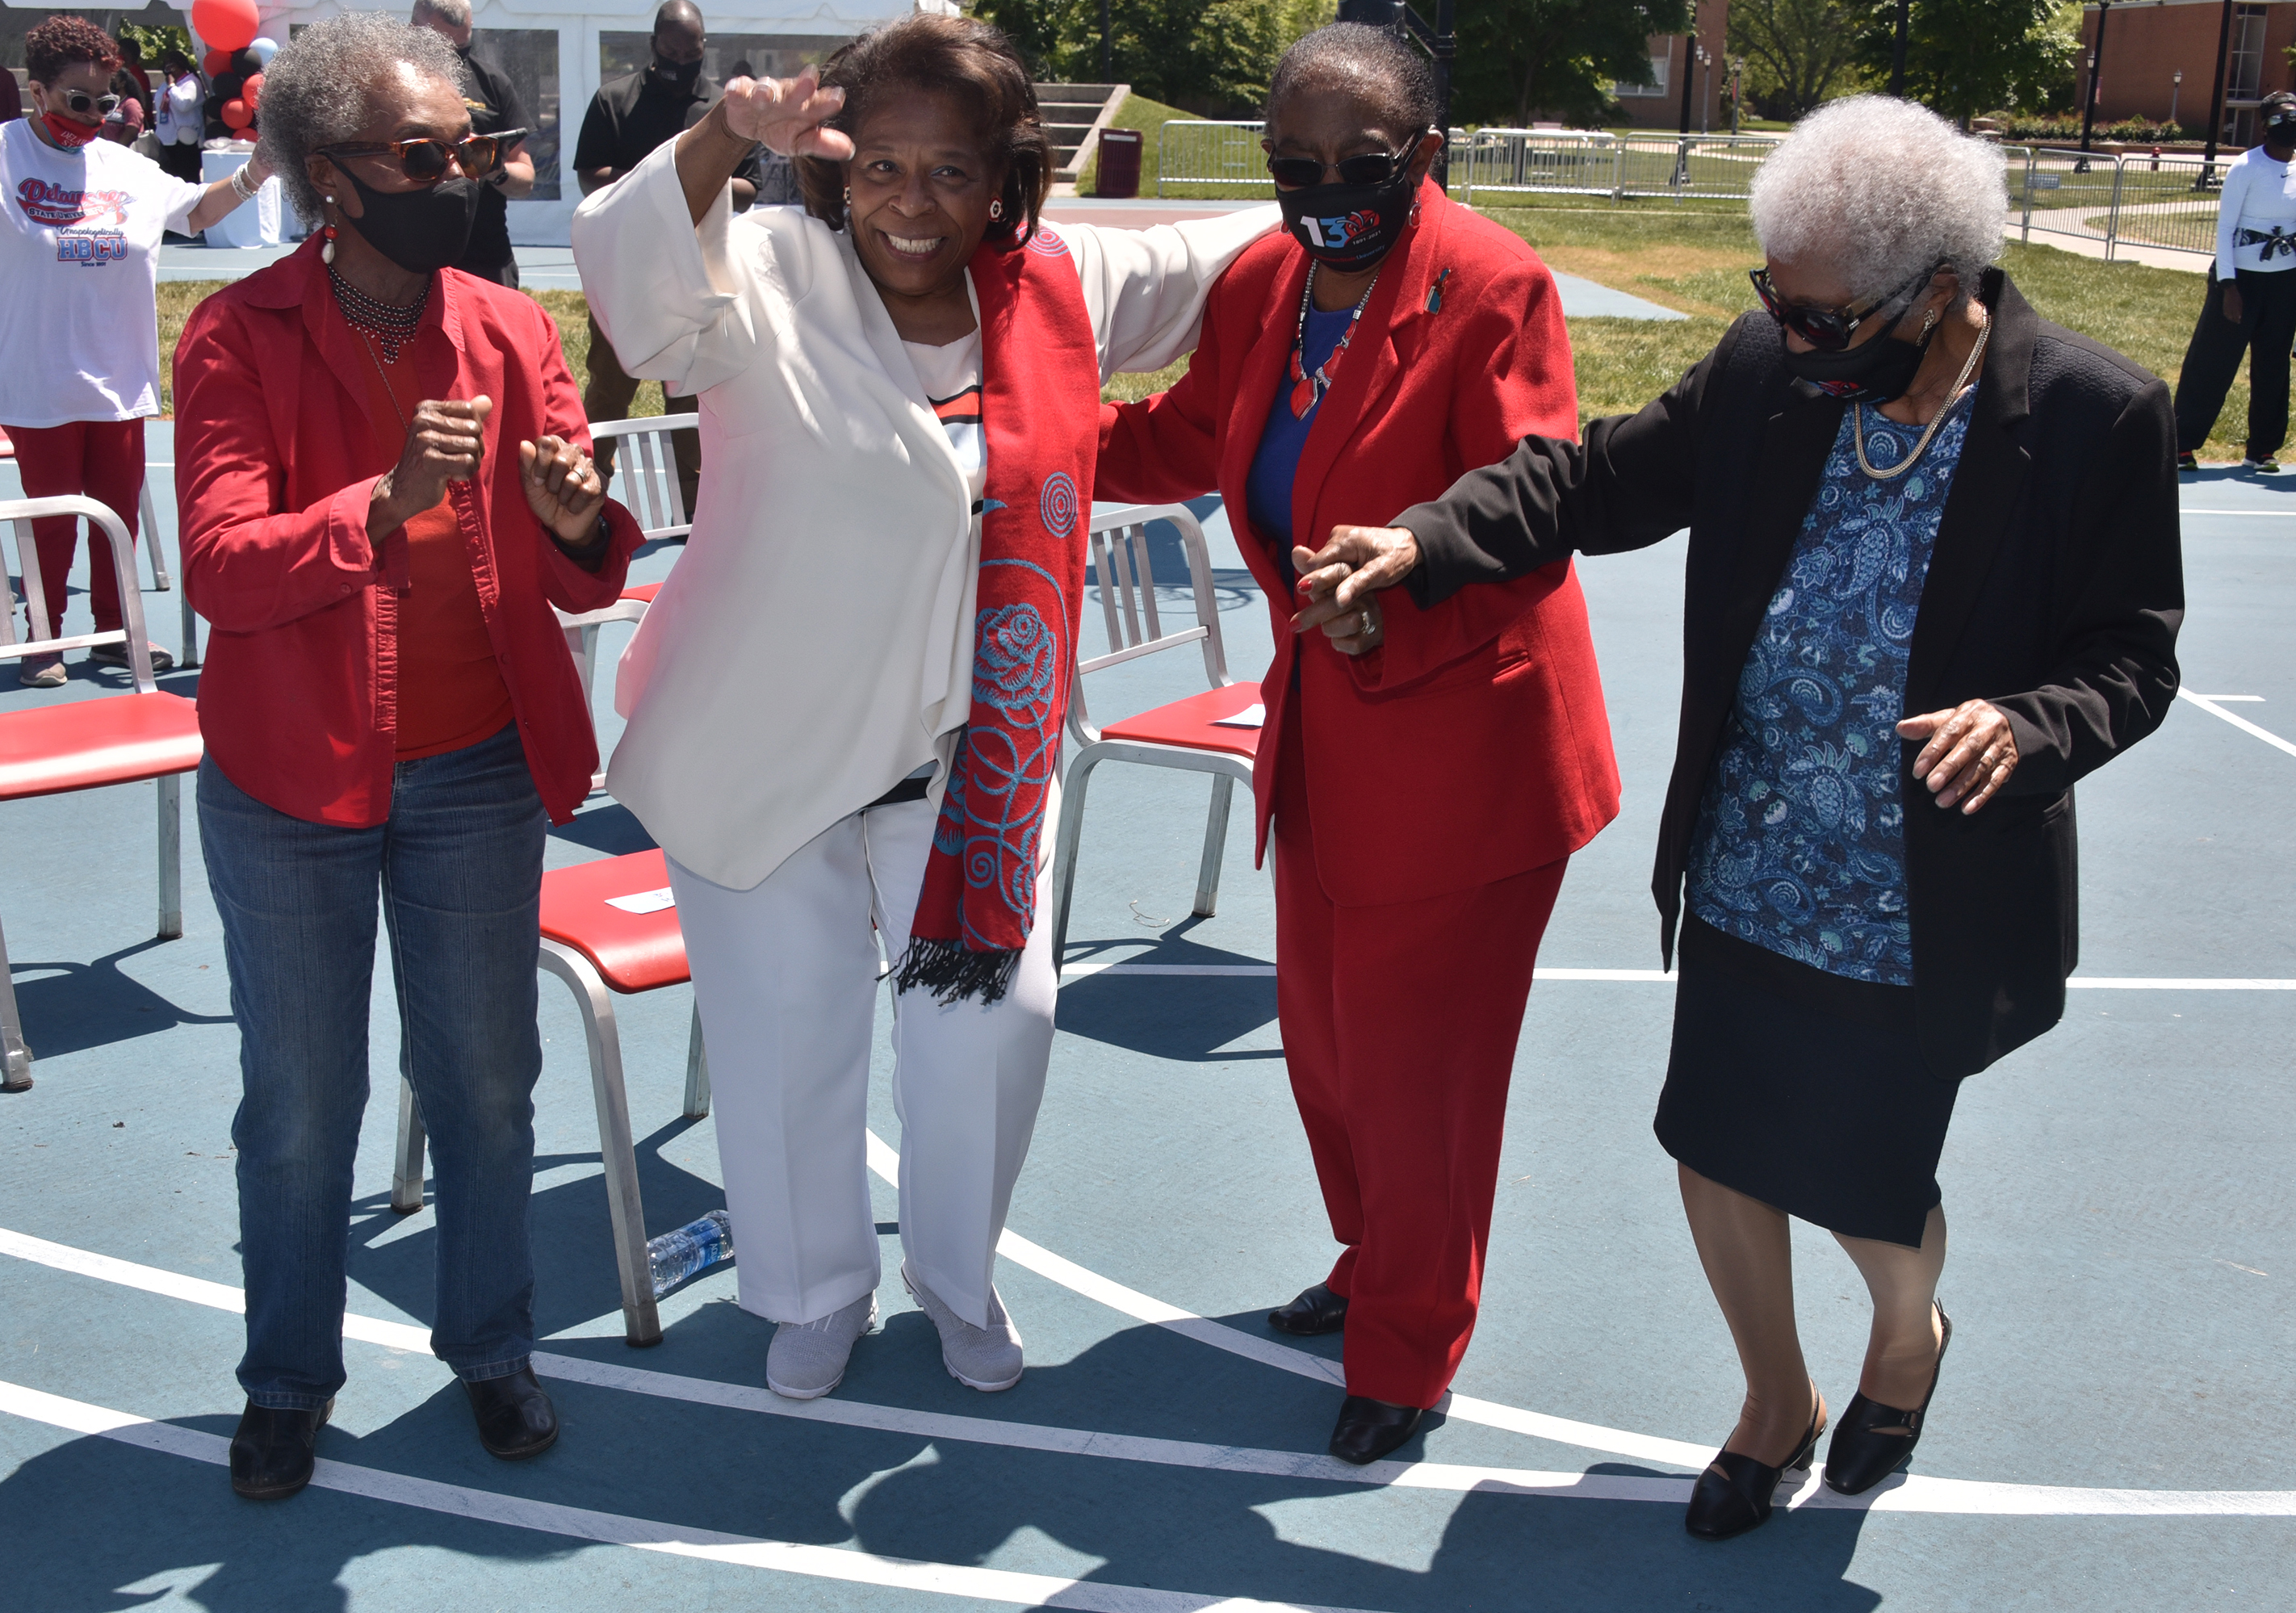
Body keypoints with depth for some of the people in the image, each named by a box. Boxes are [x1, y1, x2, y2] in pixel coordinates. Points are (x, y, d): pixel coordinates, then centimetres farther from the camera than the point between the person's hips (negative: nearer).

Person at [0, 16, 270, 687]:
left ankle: (114, 632, 25)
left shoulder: (126, 167, 7)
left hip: (119, 381, 4)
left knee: (120, 512, 11)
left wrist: (255, 175, 4)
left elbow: (196, 210, 18)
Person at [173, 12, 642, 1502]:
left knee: (486, 1083, 13)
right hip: (291, 779, -2)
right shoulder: (241, 337, -9)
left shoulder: (516, 332, -1)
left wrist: (580, 522, -24)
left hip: (479, 775, 2)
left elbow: (580, 584, 0)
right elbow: (220, 568, -20)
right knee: (301, 1103, 11)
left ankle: (493, 1346, 33)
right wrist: (385, 503, -35)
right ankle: (290, 1380, 31)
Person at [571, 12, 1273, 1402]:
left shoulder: (1061, 288, -1)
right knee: (787, 1035, 9)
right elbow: (632, 264, -34)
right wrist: (722, 140, -50)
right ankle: (817, 1291, 35)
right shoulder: (769, 276, -13)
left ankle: (959, 1274, 34)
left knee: (995, 1014, 6)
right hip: (766, 749, -3)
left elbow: (1208, 264, 17)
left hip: (967, 754, 3)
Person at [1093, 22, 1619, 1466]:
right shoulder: (1260, 287, 3)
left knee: (1414, 1062, 3)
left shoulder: (1494, 289, -18)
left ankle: (1408, 1354, 25)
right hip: (1321, 729, 7)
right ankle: (1378, 1271, 45)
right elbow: (1185, 441, 18)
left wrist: (1398, 590, -36)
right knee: (1325, 1035, 20)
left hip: (1458, 739, -7)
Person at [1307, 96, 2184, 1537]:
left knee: (1865, 1180, 9)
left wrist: (2027, 728, -31)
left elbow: (2131, 655, -10)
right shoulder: (1768, 370, -6)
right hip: (1747, 875, 4)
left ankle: (1910, 1333, 48)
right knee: (1718, 1153, 13)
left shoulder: (2099, 417, -15)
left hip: (1918, 912, -4)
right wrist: (1422, 541, -15)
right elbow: (1603, 480, 0)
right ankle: (1779, 1400, 42)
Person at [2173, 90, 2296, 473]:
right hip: (2242, 275, -5)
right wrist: (2228, 285, -16)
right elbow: (2224, 227, -10)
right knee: (2213, 361, -2)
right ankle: (2182, 444, 4)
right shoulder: (2245, 168, -10)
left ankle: (2261, 450, 17)